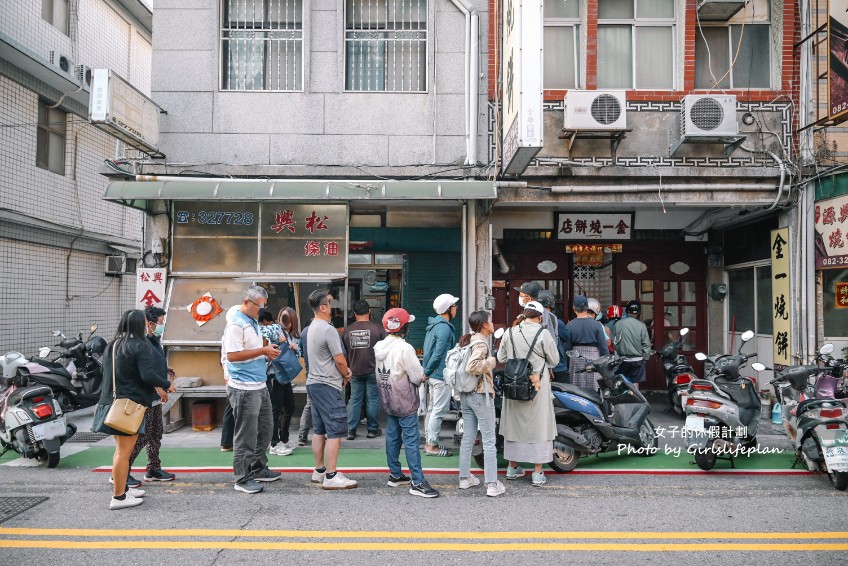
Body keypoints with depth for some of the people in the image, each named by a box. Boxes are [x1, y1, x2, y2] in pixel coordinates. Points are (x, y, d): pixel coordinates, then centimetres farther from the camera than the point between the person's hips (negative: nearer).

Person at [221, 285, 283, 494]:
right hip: (244, 388, -10)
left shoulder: (253, 323, 14)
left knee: (264, 430, 17)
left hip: (259, 386, 10)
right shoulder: (236, 324, -15)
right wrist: (263, 351, -21)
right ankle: (243, 479, 7)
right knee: (246, 435, -2)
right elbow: (232, 355, -22)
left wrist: (268, 351, 8)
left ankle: (259, 469, 30)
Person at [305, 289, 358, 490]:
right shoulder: (328, 330, -18)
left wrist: (344, 369, 7)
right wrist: (346, 376, 4)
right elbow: (340, 360, -15)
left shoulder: (312, 327, 13)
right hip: (328, 385, -10)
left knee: (319, 430, 14)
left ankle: (319, 471, 21)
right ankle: (331, 477, -6)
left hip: (314, 382, 10)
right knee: (335, 432, -7)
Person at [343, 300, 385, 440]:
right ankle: (373, 429, 12)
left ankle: (351, 430, 8)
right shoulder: (377, 328, -8)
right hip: (373, 370, -2)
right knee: (373, 399, 6)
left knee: (354, 399, 8)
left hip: (355, 371, 3)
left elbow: (344, 351, 10)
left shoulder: (348, 330, 1)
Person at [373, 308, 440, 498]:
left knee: (392, 437, 16)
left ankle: (395, 475, 26)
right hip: (405, 402, -8)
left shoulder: (379, 347, 3)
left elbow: (379, 374, 9)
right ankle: (417, 483, -2)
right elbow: (417, 376, -20)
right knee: (411, 441, -4)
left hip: (388, 401, 8)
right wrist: (421, 376, 4)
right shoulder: (404, 348, -21)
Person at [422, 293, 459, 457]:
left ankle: (428, 442, 23)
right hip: (441, 375, -10)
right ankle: (432, 446, 1)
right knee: (439, 410, -4)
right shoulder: (445, 328, -18)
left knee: (432, 409, 16)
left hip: (433, 375, 10)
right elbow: (438, 354, -22)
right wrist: (427, 372, -13)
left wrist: (427, 371, 14)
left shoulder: (434, 325, 13)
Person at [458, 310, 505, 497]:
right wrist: (490, 362, -17)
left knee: (468, 438, 15)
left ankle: (465, 478, 22)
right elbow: (472, 366, -31)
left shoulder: (466, 341, 10)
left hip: (465, 395, 8)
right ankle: (492, 485, -1)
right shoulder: (481, 343, -16)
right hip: (481, 395, -8)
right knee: (489, 441, -3)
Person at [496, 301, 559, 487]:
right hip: (537, 386, -4)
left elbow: (501, 358, 9)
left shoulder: (510, 333, 0)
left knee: (513, 423, 14)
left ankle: (512, 467, 25)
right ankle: (537, 473, 5)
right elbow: (554, 360, -3)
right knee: (539, 425, 3)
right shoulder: (543, 334, -11)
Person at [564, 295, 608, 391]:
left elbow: (567, 347, 2)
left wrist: (567, 365, 10)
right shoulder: (596, 324, -2)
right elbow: (603, 346, -2)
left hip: (576, 362, 1)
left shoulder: (570, 326, -1)